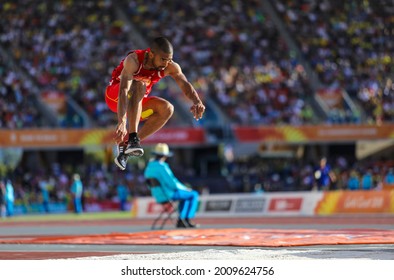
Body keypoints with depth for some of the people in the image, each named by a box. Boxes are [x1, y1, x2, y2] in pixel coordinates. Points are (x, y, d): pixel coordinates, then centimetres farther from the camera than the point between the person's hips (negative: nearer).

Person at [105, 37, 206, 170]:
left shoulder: (170, 67, -17)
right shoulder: (134, 60, -33)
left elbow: (185, 84, -28)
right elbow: (124, 91, -44)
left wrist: (197, 102, -51)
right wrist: (121, 122, -57)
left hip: (138, 101, 6)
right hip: (114, 96, -6)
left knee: (167, 109, -18)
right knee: (139, 85, -34)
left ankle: (125, 144, -11)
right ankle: (132, 138, -43)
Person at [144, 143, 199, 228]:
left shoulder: (149, 167, 6)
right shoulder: (162, 167, -23)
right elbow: (173, 184, -23)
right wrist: (184, 188, -5)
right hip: (170, 194, -9)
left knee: (186, 195, 29)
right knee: (194, 195, 5)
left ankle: (181, 220, 22)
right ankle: (187, 220, 5)